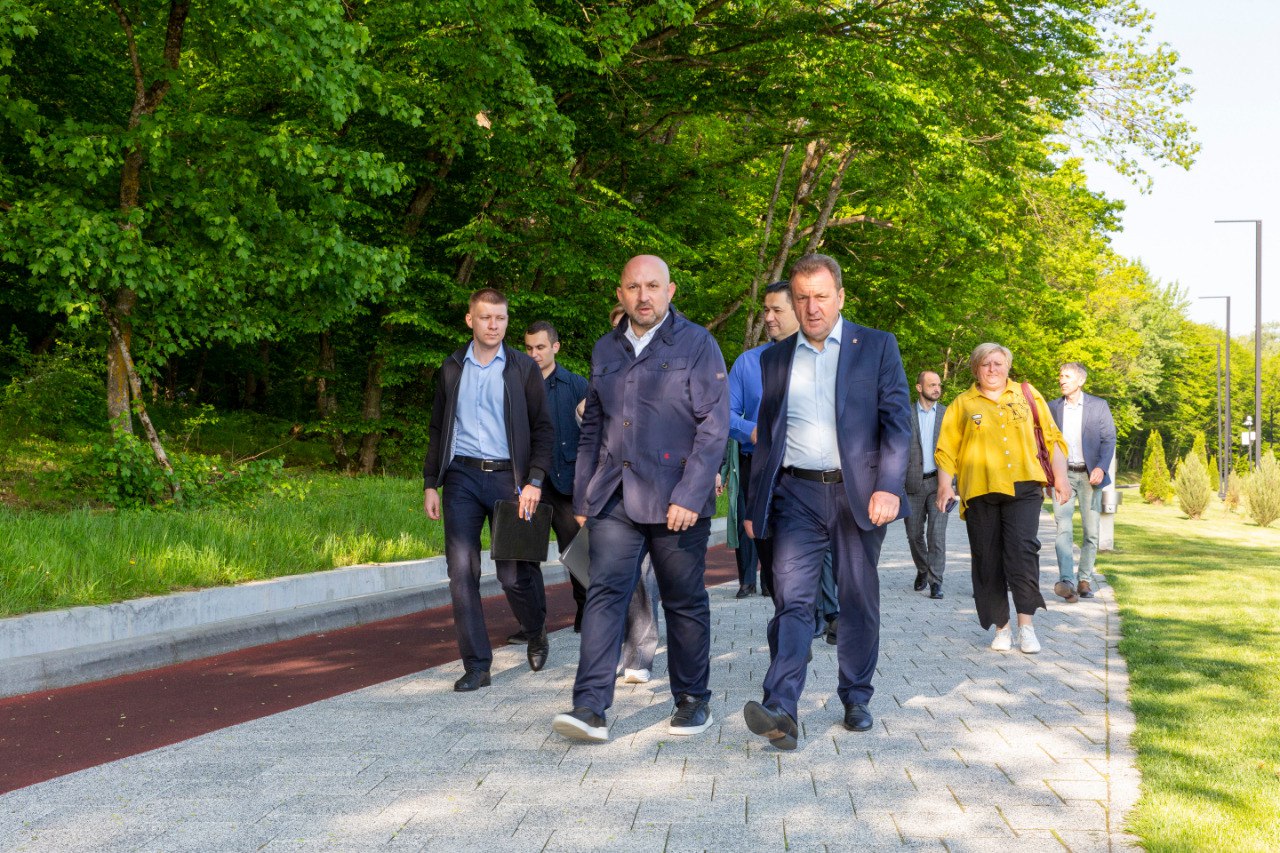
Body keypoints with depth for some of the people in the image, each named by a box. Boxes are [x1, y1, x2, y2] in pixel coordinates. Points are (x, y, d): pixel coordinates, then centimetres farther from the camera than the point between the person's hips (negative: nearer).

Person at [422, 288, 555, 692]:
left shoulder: (523, 368, 4)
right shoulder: (452, 369, 11)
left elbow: (543, 428, 1)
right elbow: (437, 429, 15)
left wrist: (534, 481, -9)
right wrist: (430, 484, 9)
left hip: (506, 477, -2)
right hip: (461, 477, 2)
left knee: (513, 573, 0)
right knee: (461, 571, -5)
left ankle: (537, 633, 30)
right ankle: (476, 665, 2)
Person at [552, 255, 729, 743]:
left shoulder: (697, 345, -1)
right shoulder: (606, 351, 14)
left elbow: (714, 425, -7)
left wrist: (690, 496, -15)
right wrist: (583, 496, 13)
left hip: (676, 501, -3)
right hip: (615, 498, 4)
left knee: (685, 603, 6)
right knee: (604, 593, -7)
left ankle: (693, 701, 21)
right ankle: (591, 707, -10)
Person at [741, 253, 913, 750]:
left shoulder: (877, 347, 5)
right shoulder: (775, 359, 14)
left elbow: (897, 421, -1)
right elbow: (766, 435, 18)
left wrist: (889, 486, -14)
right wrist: (754, 506, 13)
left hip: (857, 493, -1)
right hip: (796, 494, 1)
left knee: (859, 601, 7)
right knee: (792, 599, -12)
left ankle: (856, 700, 21)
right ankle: (780, 710, -21)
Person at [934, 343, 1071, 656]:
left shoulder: (1027, 396, 13)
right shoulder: (962, 405, 10)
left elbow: (1051, 438, 13)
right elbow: (946, 450, 7)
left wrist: (1060, 477, 5)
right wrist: (945, 484, -6)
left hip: (1023, 488, -1)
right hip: (980, 492, 1)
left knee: (1023, 549, -16)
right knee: (988, 560, 2)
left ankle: (1026, 623, -10)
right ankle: (1002, 626, 12)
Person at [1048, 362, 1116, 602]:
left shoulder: (1098, 406, 3)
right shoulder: (1052, 408, 10)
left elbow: (1109, 438, -1)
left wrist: (1101, 467, -15)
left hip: (1090, 474, 0)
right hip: (1063, 474, 0)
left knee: (1091, 530, 3)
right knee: (1063, 527, -15)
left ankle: (1085, 580, 14)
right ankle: (1066, 581, -26)